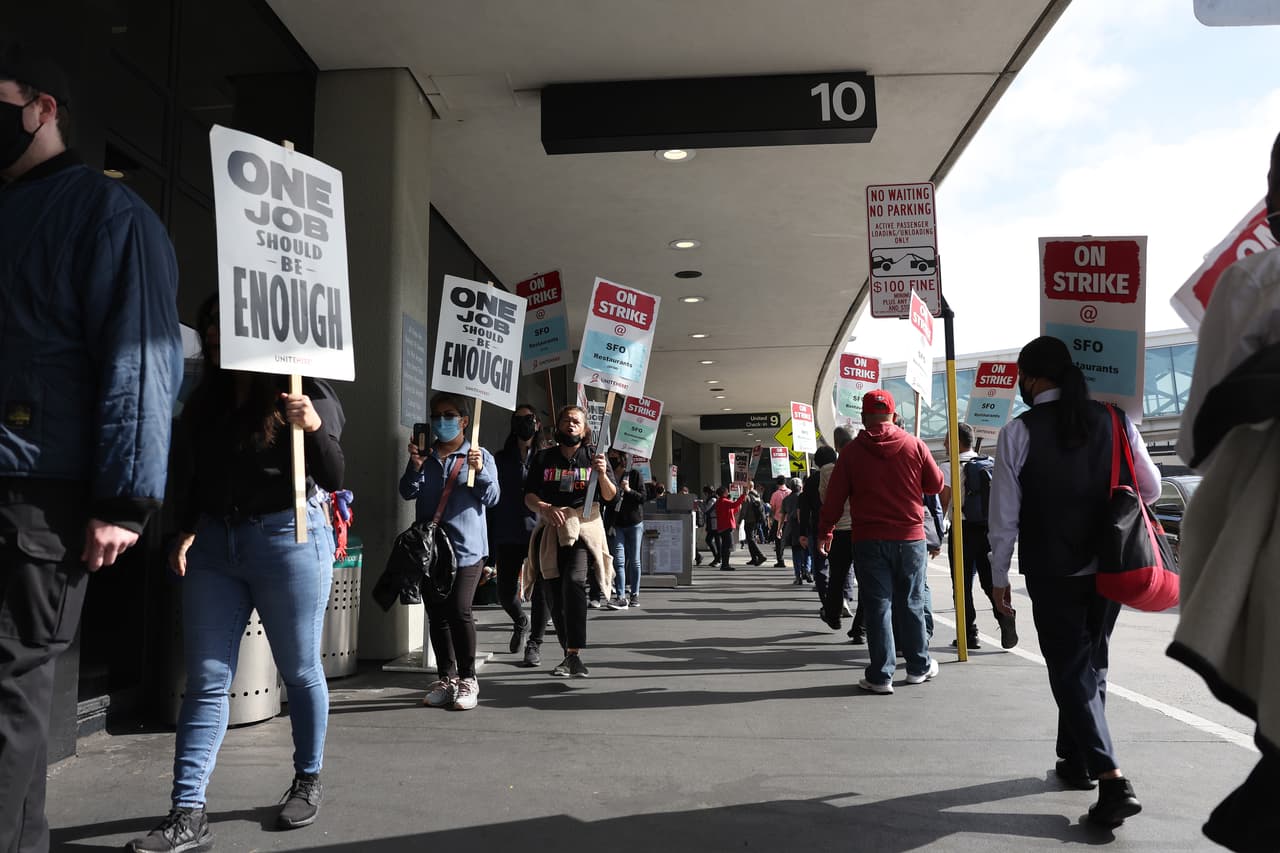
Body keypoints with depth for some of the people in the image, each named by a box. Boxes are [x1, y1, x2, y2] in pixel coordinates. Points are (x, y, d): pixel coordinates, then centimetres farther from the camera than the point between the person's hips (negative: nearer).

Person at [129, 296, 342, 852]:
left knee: (299, 670, 7)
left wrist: (313, 428, -29)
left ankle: (308, 781, 25)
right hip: (213, 542, 5)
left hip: (288, 539, -5)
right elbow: (191, 478, 19)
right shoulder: (204, 401, 12)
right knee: (206, 679, 2)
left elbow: (333, 481, -12)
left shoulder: (306, 395, -5)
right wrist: (186, 532, 4)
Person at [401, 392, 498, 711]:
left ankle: (467, 679, 1)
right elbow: (408, 492, 2)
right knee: (436, 614, 9)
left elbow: (492, 498, -3)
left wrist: (480, 471, -20)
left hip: (466, 548, -4)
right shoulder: (424, 456, 11)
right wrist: (415, 466, -15)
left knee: (459, 611, -14)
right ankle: (445, 678, 22)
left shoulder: (479, 456, 2)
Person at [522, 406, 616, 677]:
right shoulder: (544, 458, 12)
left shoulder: (594, 458, 11)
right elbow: (529, 495, 6)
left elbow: (609, 497, 4)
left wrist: (603, 475, -15)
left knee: (573, 581, -26)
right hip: (551, 529, 3)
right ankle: (569, 655, 18)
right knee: (555, 596, 3)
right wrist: (545, 508, -15)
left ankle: (574, 655, -29)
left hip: (584, 526, -2)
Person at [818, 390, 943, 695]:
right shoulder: (914, 445, -1)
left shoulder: (851, 451, -2)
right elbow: (936, 485, 6)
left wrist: (824, 532, 9)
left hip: (868, 540, -1)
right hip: (910, 536, 1)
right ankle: (919, 667, 25)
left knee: (877, 605, 3)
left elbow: (834, 497, -2)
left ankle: (881, 675, 3)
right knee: (911, 603, 13)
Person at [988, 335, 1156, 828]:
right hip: (1108, 568, 4)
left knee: (1071, 671, 2)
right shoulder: (1115, 422, 0)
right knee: (1090, 663, 19)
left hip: (1051, 572, -4)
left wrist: (999, 577, 0)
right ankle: (1078, 761, 31)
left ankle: (1112, 778, -10)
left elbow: (1005, 516, -9)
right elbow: (1151, 490, 7)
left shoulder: (1018, 433, -11)